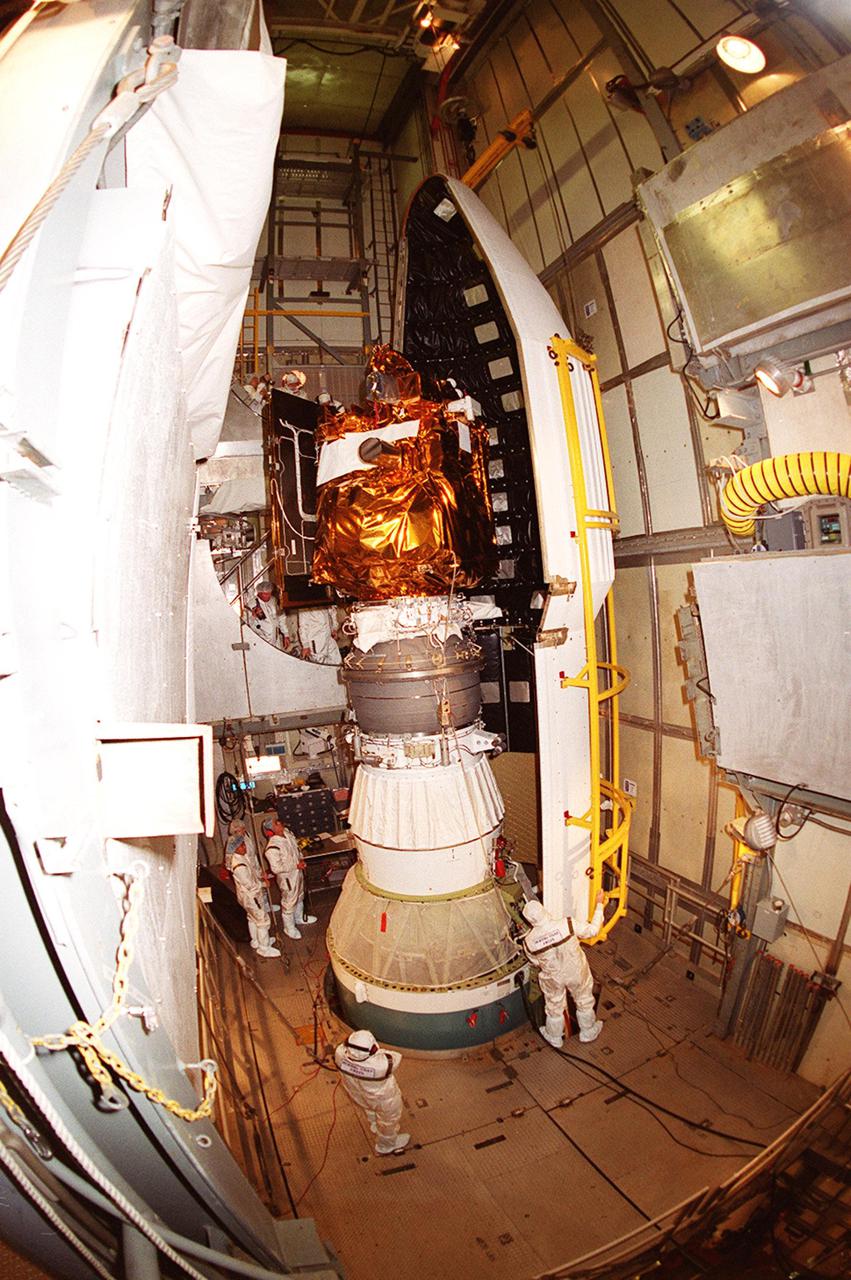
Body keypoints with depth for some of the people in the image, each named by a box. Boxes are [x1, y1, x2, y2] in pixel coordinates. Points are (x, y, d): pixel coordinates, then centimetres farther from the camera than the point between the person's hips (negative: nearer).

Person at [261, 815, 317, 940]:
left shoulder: (287, 833, -11)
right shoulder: (272, 848, -35)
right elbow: (276, 868, -30)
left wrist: (300, 859, -6)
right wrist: (296, 865, -25)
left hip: (298, 873, 7)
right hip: (288, 878, -7)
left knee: (299, 897, 29)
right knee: (289, 903, 15)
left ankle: (299, 917, 54)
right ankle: (289, 928, 38)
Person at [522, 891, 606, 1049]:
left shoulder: (529, 942, -26)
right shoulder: (567, 924, -34)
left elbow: (536, 963, -6)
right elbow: (592, 930, -18)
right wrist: (599, 904, -9)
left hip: (553, 978, 0)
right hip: (576, 973, 0)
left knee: (554, 1007, 28)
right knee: (584, 1002, 29)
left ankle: (554, 1038, 51)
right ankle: (588, 1033, 52)